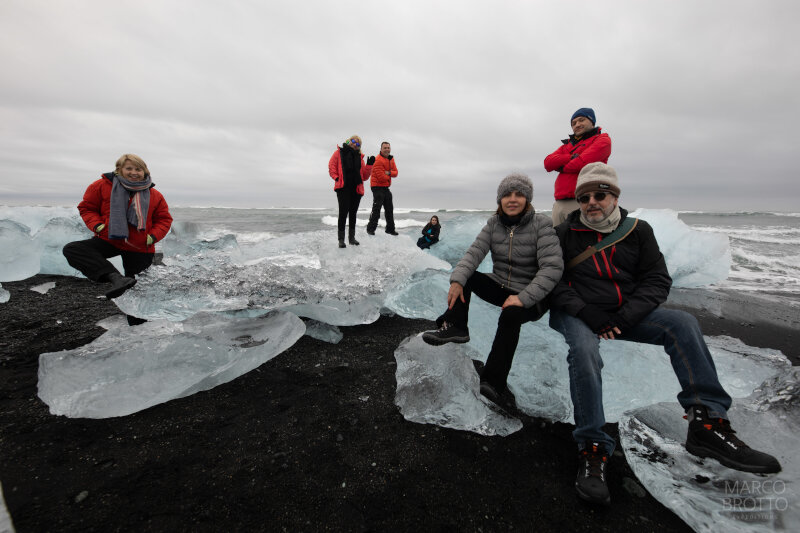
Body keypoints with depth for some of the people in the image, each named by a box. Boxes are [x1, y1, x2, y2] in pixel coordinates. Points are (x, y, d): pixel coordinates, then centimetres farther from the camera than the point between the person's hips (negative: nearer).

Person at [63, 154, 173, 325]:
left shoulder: (154, 195, 0)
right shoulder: (102, 186, -2)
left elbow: (164, 219, 7)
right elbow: (87, 207, 7)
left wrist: (153, 236, -8)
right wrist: (98, 226, -11)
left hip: (139, 248, -1)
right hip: (109, 239, 1)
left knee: (137, 288, -1)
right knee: (72, 249, -27)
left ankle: (136, 325, 11)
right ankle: (116, 278, -48)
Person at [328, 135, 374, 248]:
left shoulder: (359, 156, 18)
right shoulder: (339, 152, 10)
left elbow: (365, 176, 14)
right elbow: (331, 166, 5)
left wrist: (369, 165, 1)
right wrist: (336, 178, -8)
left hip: (356, 189, 4)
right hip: (343, 188, -4)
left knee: (353, 213, 10)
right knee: (343, 212, -11)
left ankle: (351, 237, 20)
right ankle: (341, 239, -5)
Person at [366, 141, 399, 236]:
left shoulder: (391, 159, 11)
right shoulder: (378, 160, -16)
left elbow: (395, 172, 5)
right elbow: (381, 177, -21)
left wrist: (389, 173, -16)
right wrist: (389, 177, -2)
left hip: (386, 187, 9)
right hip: (378, 187, -8)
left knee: (389, 208, 12)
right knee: (377, 208, -11)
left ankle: (390, 229, 21)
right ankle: (371, 228, -5)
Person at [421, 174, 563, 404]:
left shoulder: (541, 224, -12)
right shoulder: (494, 223, 1)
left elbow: (552, 267, -21)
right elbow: (475, 252, -12)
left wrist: (524, 298, -31)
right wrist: (457, 280, -29)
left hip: (531, 296, -5)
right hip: (499, 286, 5)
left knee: (510, 314, -34)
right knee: (464, 275, -13)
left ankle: (493, 383, -28)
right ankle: (455, 326, -18)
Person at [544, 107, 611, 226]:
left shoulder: (602, 139, 10)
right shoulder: (567, 144, 28)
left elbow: (583, 162, -9)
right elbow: (548, 163, 9)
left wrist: (562, 167, 8)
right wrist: (572, 157, -4)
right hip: (559, 203, 6)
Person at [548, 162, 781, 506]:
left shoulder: (638, 230, 10)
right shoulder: (564, 234, 1)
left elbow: (657, 280, 3)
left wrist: (624, 317, -13)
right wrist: (586, 313, -20)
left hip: (625, 313, 4)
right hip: (575, 314, -4)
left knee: (682, 323, -18)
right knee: (584, 349, -34)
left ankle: (707, 424, -14)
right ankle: (592, 450, -30)